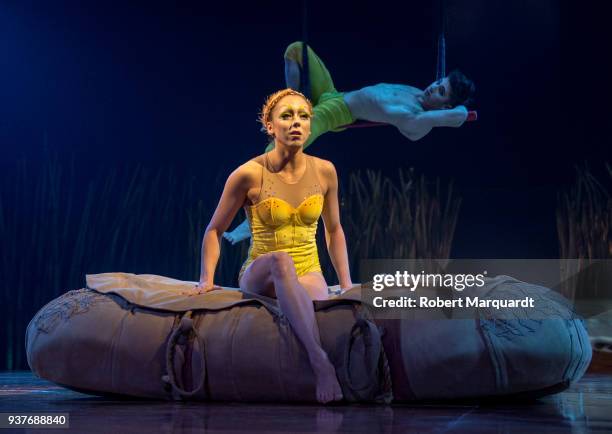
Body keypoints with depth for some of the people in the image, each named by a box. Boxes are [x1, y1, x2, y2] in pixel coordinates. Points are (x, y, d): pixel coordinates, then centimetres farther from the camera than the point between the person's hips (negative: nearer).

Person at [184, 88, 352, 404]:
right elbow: (214, 230, 3)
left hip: (308, 274, 2)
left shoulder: (324, 172, 2)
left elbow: (334, 231, 16)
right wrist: (206, 280, -6)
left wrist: (347, 286, 12)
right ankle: (320, 361, -51)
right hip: (260, 277, -2)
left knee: (322, 306, -39)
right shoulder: (250, 174, -8)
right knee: (281, 259, -42)